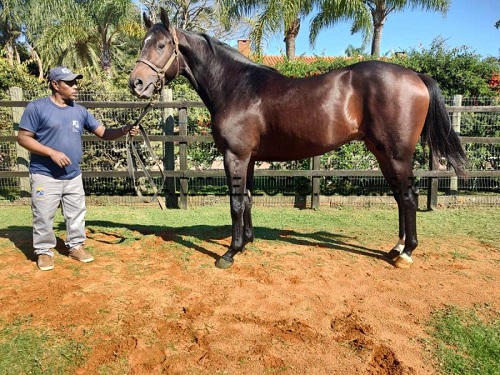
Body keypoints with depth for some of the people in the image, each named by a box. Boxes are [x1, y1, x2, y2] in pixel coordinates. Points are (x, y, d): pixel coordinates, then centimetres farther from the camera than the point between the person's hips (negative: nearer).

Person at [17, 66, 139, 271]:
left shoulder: (80, 111, 6)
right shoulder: (37, 107, -8)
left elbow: (104, 133, 3)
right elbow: (23, 138, -9)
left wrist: (124, 130, -15)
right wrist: (52, 153, -20)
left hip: (73, 176, 5)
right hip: (45, 175, -4)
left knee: (77, 214, 13)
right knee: (44, 215, 5)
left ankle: (76, 246, 30)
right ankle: (44, 251, 23)